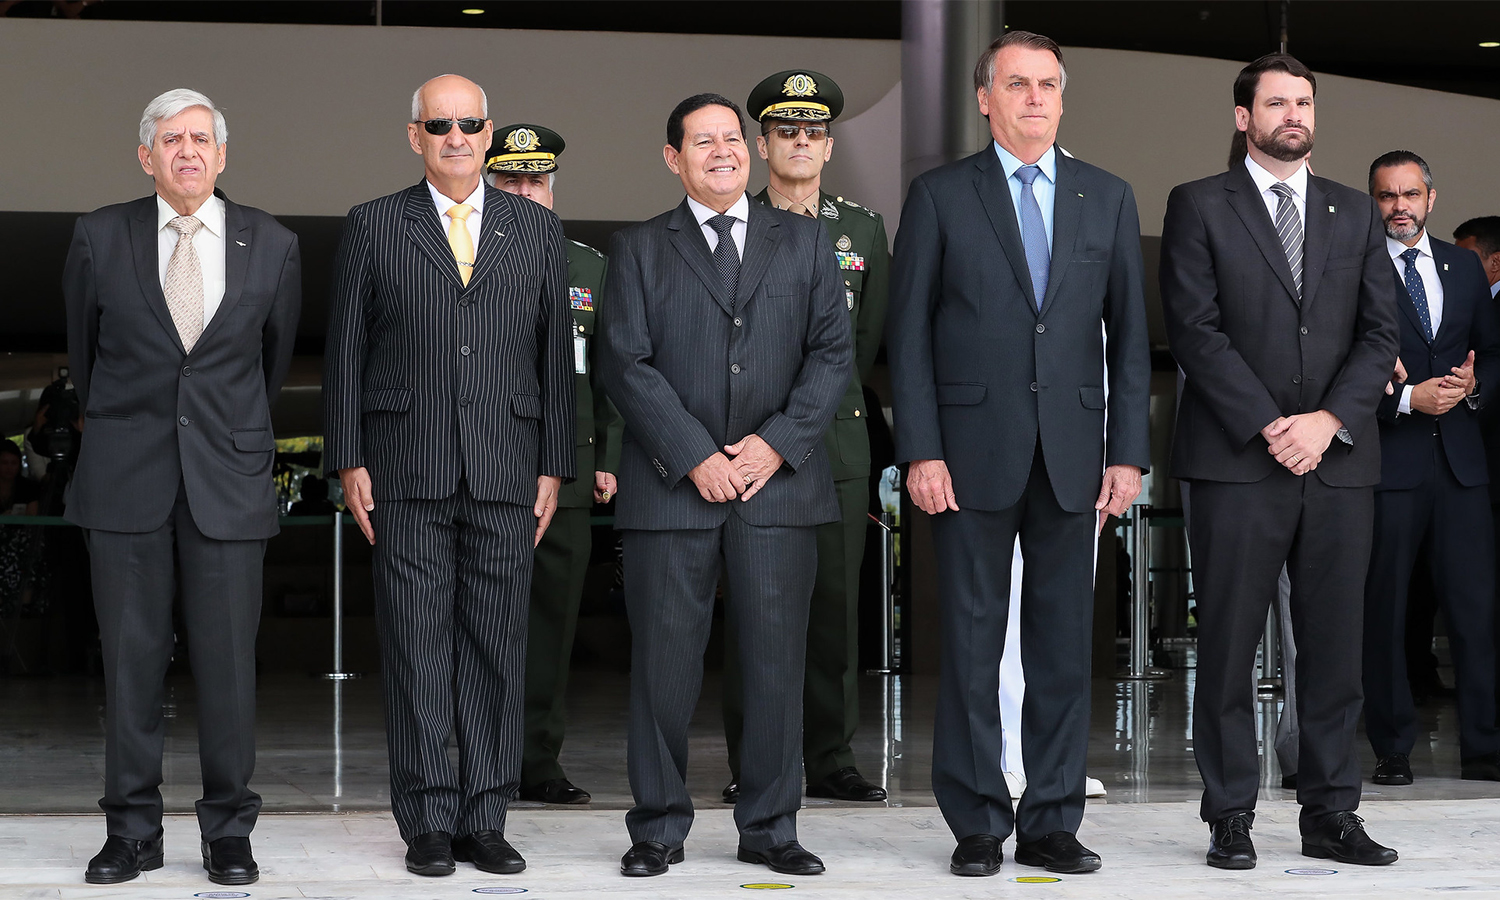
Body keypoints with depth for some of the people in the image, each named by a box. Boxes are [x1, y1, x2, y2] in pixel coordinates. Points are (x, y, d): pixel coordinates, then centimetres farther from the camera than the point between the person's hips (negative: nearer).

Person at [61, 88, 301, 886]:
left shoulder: (272, 246, 3)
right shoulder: (100, 237, 2)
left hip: (228, 477, 0)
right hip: (125, 480, 0)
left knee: (228, 658, -1)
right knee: (131, 657, 3)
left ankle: (228, 832, 10)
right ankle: (132, 831, 13)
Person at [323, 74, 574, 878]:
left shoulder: (536, 230, 11)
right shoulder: (373, 227, 7)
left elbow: (556, 352, 10)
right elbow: (345, 349, 5)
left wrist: (554, 467, 5)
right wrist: (348, 462, -2)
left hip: (505, 474, 2)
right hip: (408, 472, -1)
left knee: (496, 644, 3)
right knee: (417, 645, -1)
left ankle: (485, 820, 10)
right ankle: (428, 824, 6)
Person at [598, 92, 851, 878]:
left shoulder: (803, 243, 13)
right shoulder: (639, 250, 8)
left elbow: (832, 352, 6)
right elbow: (626, 363, -1)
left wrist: (778, 442, -7)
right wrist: (693, 455, -11)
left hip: (778, 484, 1)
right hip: (671, 488, -1)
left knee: (775, 662, 3)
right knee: (663, 663, 0)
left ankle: (769, 828, 13)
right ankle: (659, 828, 12)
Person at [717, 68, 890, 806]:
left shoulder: (863, 229, 12)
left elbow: (869, 338, 17)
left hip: (839, 440, 3)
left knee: (835, 603, 3)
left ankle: (829, 758, 11)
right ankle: (751, 765, 3)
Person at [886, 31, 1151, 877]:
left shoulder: (1109, 197, 11)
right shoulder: (940, 196, 4)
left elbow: (1129, 332, 9)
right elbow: (909, 332, 1)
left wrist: (1129, 452, 2)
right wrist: (921, 452, -7)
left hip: (1074, 457, 2)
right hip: (974, 452, -2)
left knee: (1065, 644, 5)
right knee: (973, 645, 1)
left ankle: (1052, 823, 13)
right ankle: (978, 826, 9)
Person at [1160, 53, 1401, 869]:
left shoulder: (1355, 214, 16)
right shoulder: (1199, 206, 5)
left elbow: (1380, 334, 9)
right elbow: (1194, 329, -5)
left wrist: (1329, 420, -8)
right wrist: (1270, 426, -12)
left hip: (1339, 459, 3)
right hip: (1236, 462, -3)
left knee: (1333, 644, 4)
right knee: (1229, 644, -1)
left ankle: (1330, 815, 11)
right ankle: (1230, 817, 6)